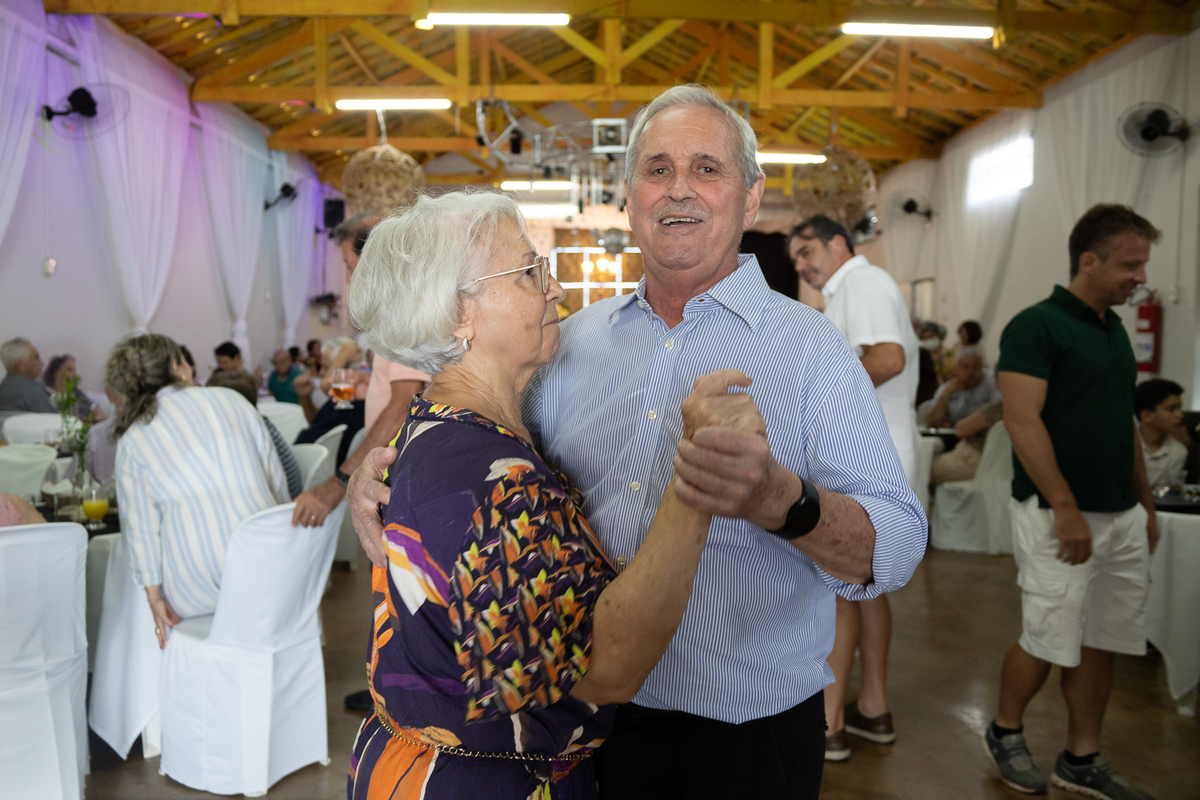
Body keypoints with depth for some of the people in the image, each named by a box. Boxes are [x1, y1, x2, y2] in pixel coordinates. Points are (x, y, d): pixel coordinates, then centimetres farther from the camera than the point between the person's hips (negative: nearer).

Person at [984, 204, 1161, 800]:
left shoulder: (1114, 330, 14)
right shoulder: (1036, 326, -12)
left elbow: (1124, 423, 20)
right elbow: (1022, 421, -19)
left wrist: (1145, 501, 18)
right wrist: (1065, 506, -22)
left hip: (1121, 516, 8)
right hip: (1059, 516, -8)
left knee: (1100, 643, 12)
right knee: (1048, 640, 0)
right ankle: (1004, 732, 24)